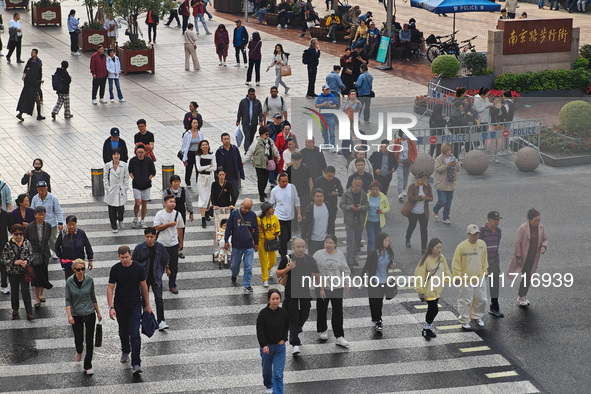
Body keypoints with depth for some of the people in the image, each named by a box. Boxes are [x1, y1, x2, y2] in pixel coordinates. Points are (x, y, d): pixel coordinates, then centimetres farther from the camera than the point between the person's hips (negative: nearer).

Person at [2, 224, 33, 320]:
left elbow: (31, 255, 3)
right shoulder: (8, 245, -9)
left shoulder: (27, 243, -5)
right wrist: (15, 262, -21)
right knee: (14, 292, 15)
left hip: (24, 272, 0)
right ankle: (15, 310, 34)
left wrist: (27, 261, -18)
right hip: (13, 273, 0)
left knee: (26, 292, -2)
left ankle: (29, 313, 2)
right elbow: (4, 260, -8)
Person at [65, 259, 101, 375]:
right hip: (76, 315, 0)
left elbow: (93, 297, 6)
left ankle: (88, 366, 7)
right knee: (78, 338, 9)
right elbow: (68, 300, -7)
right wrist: (69, 316, -18)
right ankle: (79, 351, 46)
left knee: (90, 340, -3)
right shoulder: (69, 282, -10)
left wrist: (98, 312, 12)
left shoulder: (89, 280, -6)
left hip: (90, 313, 0)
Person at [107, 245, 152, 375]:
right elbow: (110, 289, -7)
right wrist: (111, 307, -16)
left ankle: (136, 364, -12)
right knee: (123, 332, 17)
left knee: (135, 334, -10)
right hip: (120, 306, 2)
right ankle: (125, 351, 46)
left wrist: (147, 305, 7)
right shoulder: (115, 269, -9)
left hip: (135, 305, -2)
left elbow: (144, 286, 2)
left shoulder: (138, 268, -8)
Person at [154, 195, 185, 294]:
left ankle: (172, 285, 17)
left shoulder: (177, 214, 1)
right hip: (162, 244, -2)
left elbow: (180, 229, 10)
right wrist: (169, 224, -19)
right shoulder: (160, 214, -8)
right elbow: (156, 227, -15)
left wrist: (180, 243, 13)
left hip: (174, 244, 2)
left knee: (174, 266, 5)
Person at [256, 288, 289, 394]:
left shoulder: (283, 313, -7)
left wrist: (284, 339, -2)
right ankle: (268, 385, 51)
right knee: (267, 369, 22)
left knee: (278, 374, -4)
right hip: (266, 347, -1)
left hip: (279, 346, 1)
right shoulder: (263, 314, -17)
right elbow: (260, 331, -19)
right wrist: (264, 345, -31)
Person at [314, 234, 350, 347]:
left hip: (337, 287, 1)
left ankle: (339, 337, -1)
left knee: (338, 312, -3)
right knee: (322, 310, 12)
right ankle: (323, 330, 37)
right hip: (322, 287, -1)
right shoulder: (318, 255, -6)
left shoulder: (340, 255, 1)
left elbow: (345, 270, 12)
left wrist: (346, 283, 8)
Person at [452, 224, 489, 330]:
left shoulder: (482, 244, -1)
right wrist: (457, 277, -10)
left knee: (481, 299, 11)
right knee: (466, 301, 2)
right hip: (465, 279, -5)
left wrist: (484, 272, 16)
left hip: (479, 278, 5)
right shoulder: (462, 246, -15)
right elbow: (456, 263, -9)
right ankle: (464, 321, 17)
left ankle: (477, 316, 33)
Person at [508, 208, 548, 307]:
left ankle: (522, 296, 26)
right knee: (526, 277, -8)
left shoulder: (540, 227, 0)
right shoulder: (523, 228, -16)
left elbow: (545, 239, 12)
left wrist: (544, 246, -11)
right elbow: (518, 243, -13)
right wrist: (518, 257, -14)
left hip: (534, 258, 5)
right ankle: (522, 297, 8)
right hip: (524, 257, -5)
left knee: (528, 277, 12)